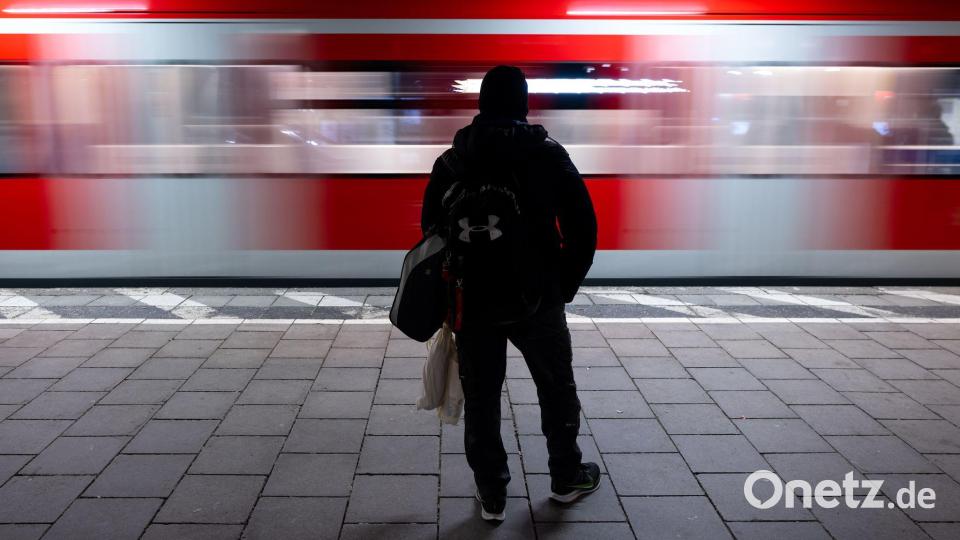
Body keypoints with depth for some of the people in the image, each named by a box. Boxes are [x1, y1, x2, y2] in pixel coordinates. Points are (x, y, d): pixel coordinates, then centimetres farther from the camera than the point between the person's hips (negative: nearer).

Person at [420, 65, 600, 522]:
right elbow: (583, 227, -4)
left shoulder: (451, 161, 3)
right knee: (557, 389, 17)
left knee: (480, 398, 12)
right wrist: (566, 285, 7)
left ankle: (491, 494, 20)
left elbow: (432, 229, 6)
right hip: (538, 297, -1)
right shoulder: (549, 154, -3)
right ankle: (566, 478, 31)